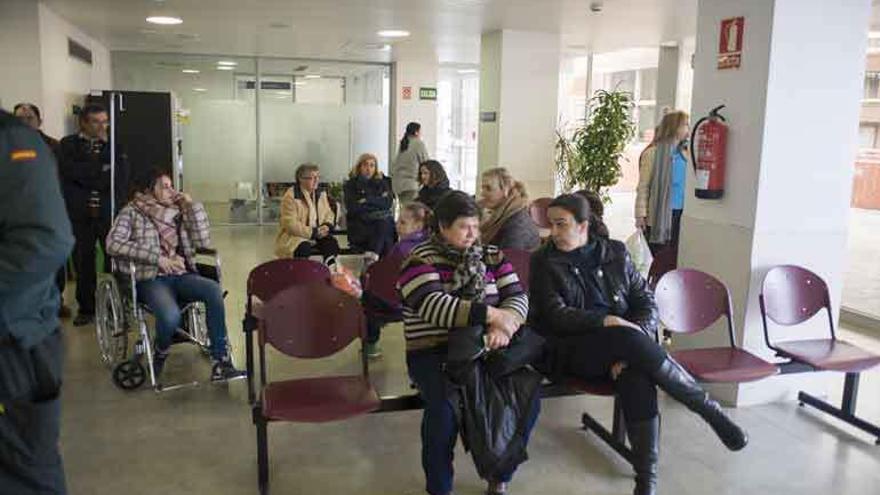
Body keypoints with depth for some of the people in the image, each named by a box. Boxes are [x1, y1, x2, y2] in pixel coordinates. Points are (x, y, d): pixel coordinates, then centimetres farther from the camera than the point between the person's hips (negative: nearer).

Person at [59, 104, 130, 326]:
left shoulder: (114, 145, 12)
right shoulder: (68, 144, 8)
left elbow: (121, 175, -1)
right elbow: (71, 171, -9)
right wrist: (102, 170, -6)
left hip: (110, 212, 0)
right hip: (80, 214, 0)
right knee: (83, 263, 6)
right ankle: (86, 308, 19)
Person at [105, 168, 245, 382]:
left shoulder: (177, 212, 15)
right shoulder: (131, 212, 5)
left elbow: (203, 242, 7)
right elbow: (113, 244, -10)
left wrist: (192, 205, 2)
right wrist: (157, 258, -18)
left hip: (180, 275, 4)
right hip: (150, 279, -4)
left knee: (214, 289, -29)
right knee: (171, 316, -35)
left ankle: (220, 362, -27)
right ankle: (159, 354, 2)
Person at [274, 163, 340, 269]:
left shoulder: (321, 194, 9)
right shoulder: (291, 196, -13)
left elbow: (329, 214, 16)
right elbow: (291, 224, -20)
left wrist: (326, 225, -9)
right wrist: (313, 232, -22)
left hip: (317, 235, 5)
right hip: (294, 236, -5)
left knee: (332, 242, -23)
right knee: (304, 249, -35)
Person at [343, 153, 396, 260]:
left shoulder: (382, 183, 18)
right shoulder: (351, 184, 11)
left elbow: (388, 203, 2)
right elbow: (352, 208, -4)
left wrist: (368, 200, -7)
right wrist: (378, 200, 0)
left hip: (383, 221, 2)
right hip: (360, 224, -2)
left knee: (383, 223, -34)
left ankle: (372, 255, -39)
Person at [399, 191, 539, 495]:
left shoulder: (490, 255, 11)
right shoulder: (420, 261, -4)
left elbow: (517, 296, 3)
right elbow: (434, 306, -20)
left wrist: (504, 325, -20)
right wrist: (492, 315, -24)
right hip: (434, 352, -4)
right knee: (446, 405, -32)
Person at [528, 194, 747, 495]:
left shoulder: (615, 253, 11)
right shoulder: (545, 262, 4)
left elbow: (646, 300, 8)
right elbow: (555, 315, -6)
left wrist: (633, 346, -12)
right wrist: (608, 321, -20)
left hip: (622, 345, 3)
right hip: (574, 350, -2)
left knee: (637, 373, -33)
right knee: (632, 341, -32)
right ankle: (709, 410, -16)